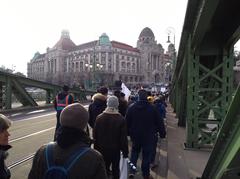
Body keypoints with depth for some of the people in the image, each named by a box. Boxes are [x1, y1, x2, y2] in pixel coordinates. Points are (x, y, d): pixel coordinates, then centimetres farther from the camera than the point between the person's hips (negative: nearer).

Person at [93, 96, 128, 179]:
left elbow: (95, 135, -2)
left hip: (102, 149, 2)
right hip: (115, 149, -1)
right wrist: (125, 151, -3)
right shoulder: (121, 119, -15)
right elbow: (123, 137, -13)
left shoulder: (99, 117, -9)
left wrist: (96, 148, 8)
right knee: (115, 168, 17)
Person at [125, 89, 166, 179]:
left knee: (134, 152, 21)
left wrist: (128, 133, 12)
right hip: (148, 136, -2)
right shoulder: (152, 108, -11)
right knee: (146, 154, 11)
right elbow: (159, 123, -5)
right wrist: (162, 133, 6)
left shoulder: (131, 107, -7)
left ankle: (132, 171, 13)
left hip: (135, 135, 2)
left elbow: (127, 122, 0)